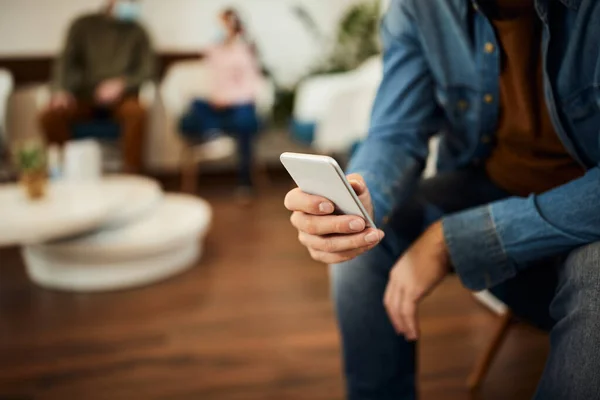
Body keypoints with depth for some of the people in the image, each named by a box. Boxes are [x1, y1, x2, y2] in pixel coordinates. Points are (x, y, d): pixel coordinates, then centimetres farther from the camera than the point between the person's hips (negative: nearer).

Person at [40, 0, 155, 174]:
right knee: (50, 116, -27)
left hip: (119, 97, -1)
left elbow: (146, 70, 1)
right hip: (84, 96, 1)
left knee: (136, 112, -36)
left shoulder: (136, 31, 8)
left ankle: (131, 174, -28)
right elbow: (66, 61, 3)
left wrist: (121, 84, -20)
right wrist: (61, 89, -18)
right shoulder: (83, 25, 9)